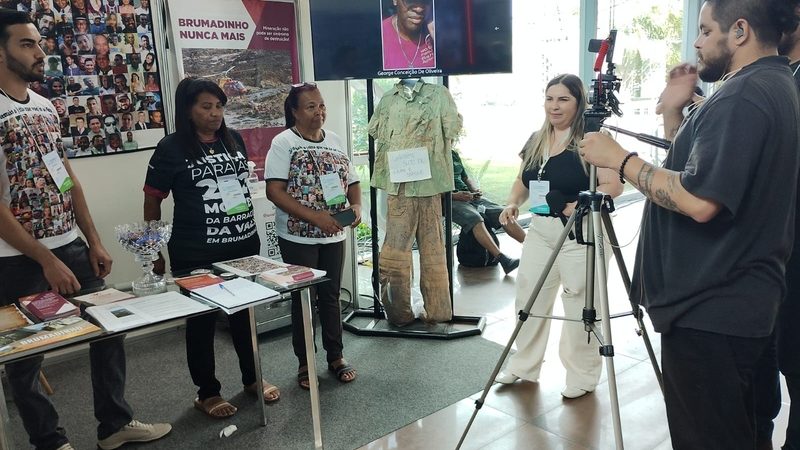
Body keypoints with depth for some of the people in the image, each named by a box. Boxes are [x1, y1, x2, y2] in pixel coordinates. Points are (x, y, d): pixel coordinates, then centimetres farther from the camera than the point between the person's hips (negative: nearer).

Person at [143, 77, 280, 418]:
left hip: (244, 246, 5)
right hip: (197, 254, -5)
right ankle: (207, 392, 26)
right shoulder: (171, 148, -9)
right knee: (202, 320, 10)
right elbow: (152, 201, -5)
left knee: (246, 312, 17)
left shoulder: (234, 139, 5)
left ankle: (252, 378, 36)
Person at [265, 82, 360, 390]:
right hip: (298, 237, -4)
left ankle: (336, 356, 28)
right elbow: (274, 191, -17)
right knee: (303, 298, 7)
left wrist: (356, 206, -9)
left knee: (331, 295, 13)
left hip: (333, 235, 4)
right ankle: (305, 363, 23)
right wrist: (314, 217, -25)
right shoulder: (284, 142, -9)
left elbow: (351, 182, 13)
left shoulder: (335, 140, 7)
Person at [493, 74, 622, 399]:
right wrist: (513, 203, -1)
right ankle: (523, 366, 28)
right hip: (540, 229, 7)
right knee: (529, 298, 12)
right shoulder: (535, 141, 11)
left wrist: (581, 204, -28)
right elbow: (523, 181, 18)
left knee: (579, 306, 2)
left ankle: (583, 376, 19)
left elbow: (613, 185, -15)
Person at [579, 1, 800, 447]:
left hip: (709, 309, -10)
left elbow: (700, 201, -27)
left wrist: (620, 159, -17)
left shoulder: (743, 95, -18)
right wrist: (675, 113, 9)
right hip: (735, 302, 10)